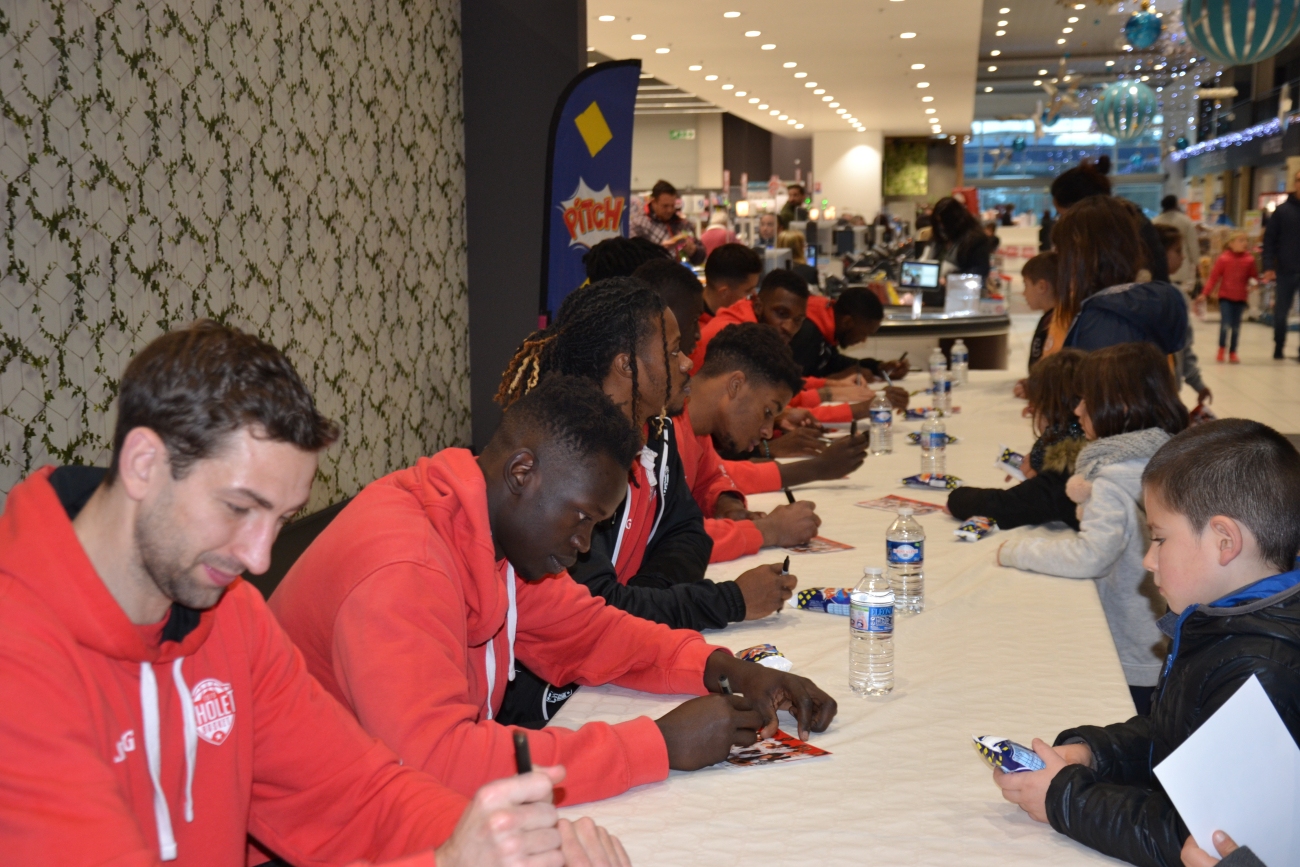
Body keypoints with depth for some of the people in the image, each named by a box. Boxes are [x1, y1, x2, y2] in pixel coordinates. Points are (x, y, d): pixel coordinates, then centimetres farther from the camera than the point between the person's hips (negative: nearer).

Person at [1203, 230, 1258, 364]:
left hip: (1240, 298, 3)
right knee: (1225, 324, -9)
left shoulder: (1249, 259, -1)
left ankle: (1232, 353, 19)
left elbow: (1254, 276, 7)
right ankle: (1221, 351, 7)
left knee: (1236, 326, 8)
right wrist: (1206, 293, -13)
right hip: (1225, 297, -3)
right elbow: (1214, 277, -9)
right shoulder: (1223, 259, -11)